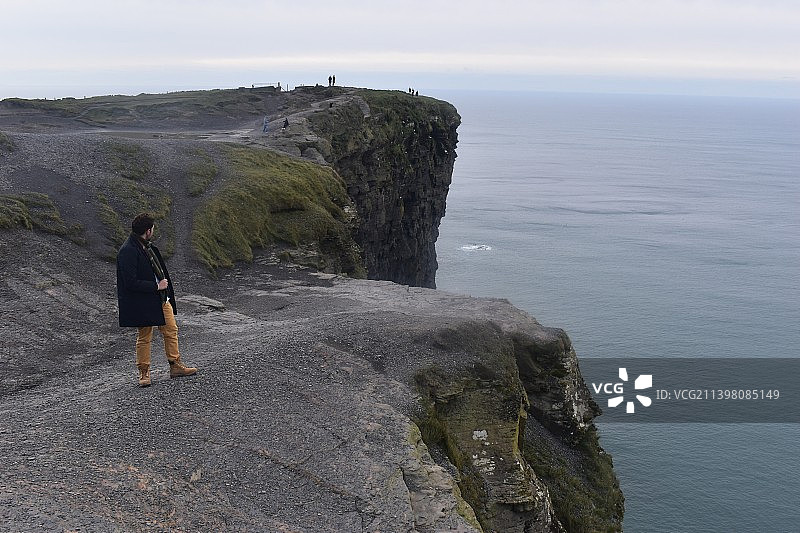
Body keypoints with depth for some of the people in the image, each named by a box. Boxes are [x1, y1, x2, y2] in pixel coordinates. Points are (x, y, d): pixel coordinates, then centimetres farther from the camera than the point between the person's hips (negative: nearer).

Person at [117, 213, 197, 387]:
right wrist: (156, 286, -18)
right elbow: (131, 283, -24)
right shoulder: (127, 252, -21)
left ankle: (175, 366, 24)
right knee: (144, 338, 5)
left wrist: (164, 285, 9)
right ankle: (143, 373, 18)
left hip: (162, 298, 9)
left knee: (171, 331, 13)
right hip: (144, 302, -9)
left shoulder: (147, 246, 8)